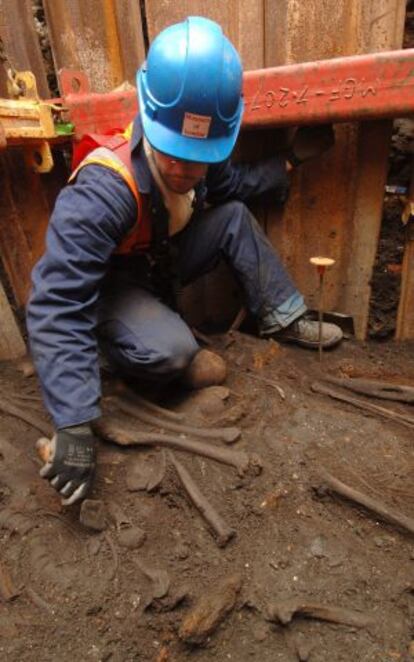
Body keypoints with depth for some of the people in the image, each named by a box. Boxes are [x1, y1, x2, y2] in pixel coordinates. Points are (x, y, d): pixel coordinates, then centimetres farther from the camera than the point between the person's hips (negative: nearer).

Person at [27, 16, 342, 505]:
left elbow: (235, 184, 11)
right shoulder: (103, 190, -36)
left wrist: (291, 160, 2)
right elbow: (56, 308, -39)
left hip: (163, 265, 6)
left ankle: (282, 319, 1)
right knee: (172, 352, -34)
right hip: (108, 287, -6)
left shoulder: (199, 162, -13)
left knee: (235, 216, -9)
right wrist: (74, 425, -41)